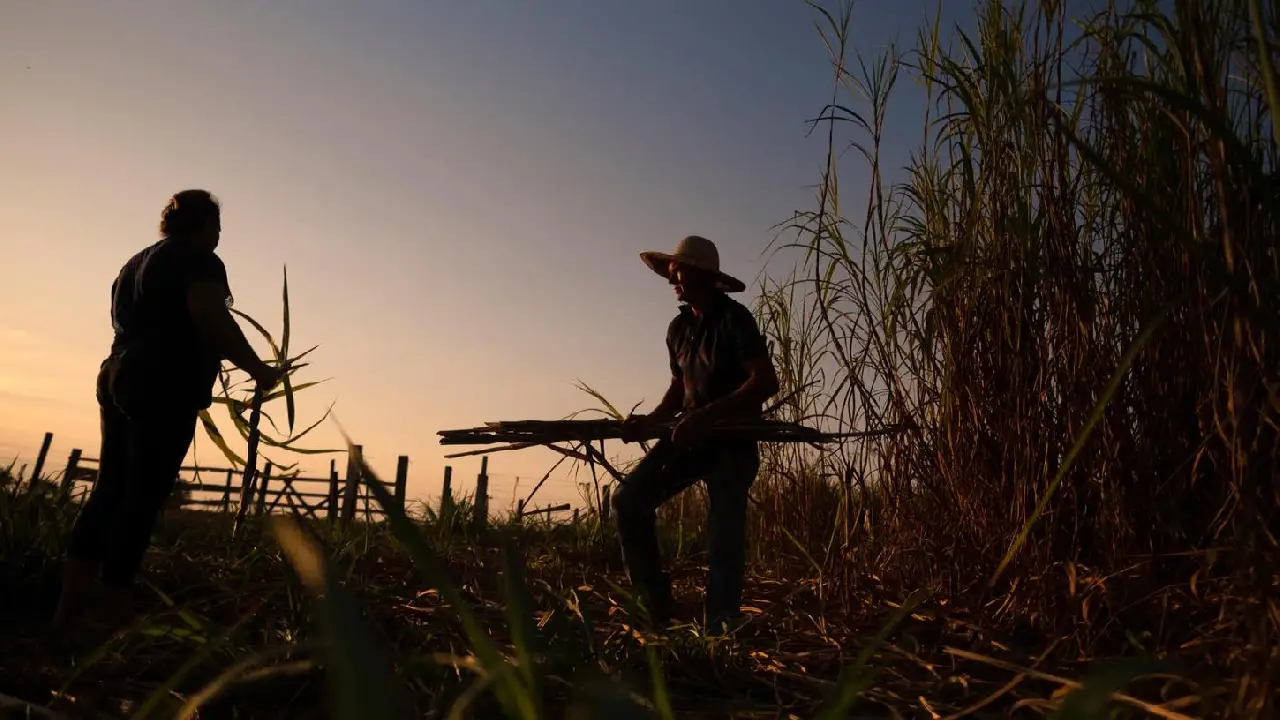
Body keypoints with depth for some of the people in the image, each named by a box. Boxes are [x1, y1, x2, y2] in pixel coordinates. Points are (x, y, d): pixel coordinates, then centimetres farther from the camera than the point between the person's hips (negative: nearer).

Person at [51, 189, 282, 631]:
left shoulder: (136, 263, 25)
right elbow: (212, 320, -17)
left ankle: (67, 615, 7)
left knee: (109, 493, 8)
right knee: (141, 501, -9)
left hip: (119, 378, 9)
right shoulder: (198, 259, -3)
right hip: (164, 388, -9)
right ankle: (112, 624, -8)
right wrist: (258, 369, -9)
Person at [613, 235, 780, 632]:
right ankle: (655, 602, 3)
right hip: (691, 433, 7)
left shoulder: (733, 319, -11)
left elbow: (766, 381, -21)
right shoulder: (678, 328, 11)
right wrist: (650, 421, 1)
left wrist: (706, 416, -26)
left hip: (734, 439, -6)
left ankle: (719, 628, 7)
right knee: (629, 498, -8)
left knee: (724, 536, -7)